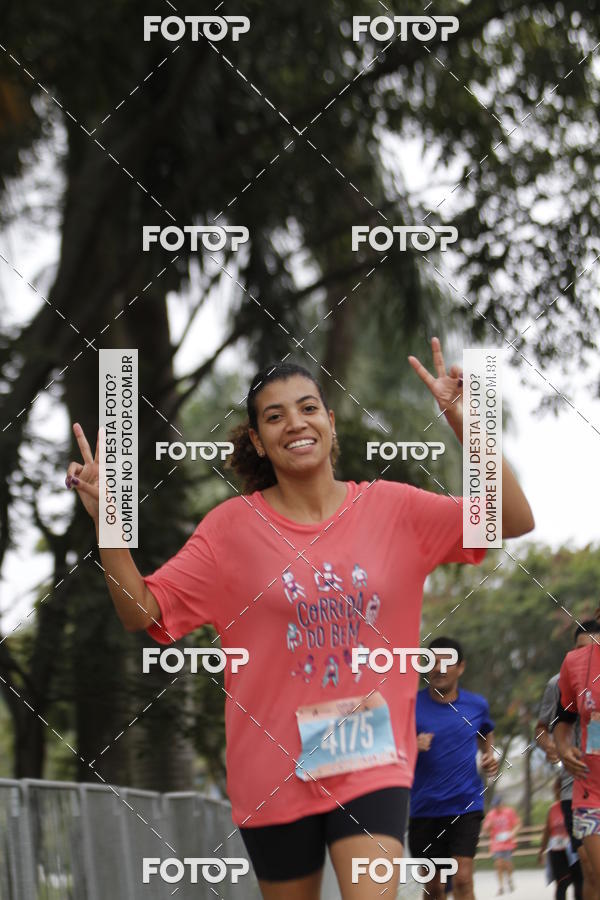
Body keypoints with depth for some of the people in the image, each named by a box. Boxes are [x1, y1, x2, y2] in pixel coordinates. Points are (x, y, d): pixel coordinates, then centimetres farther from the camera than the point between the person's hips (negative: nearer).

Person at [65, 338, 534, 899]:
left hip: (371, 761, -1)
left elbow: (514, 521, -5)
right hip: (274, 766, 1)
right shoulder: (232, 526, -1)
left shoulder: (392, 509, 0)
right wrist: (107, 522, -18)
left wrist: (463, 423, -17)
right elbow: (141, 612, -3)